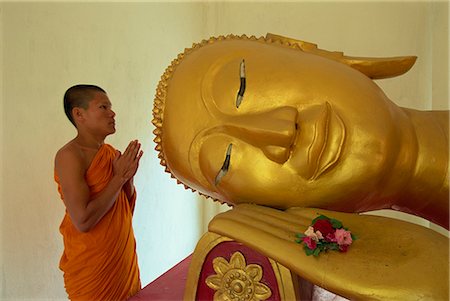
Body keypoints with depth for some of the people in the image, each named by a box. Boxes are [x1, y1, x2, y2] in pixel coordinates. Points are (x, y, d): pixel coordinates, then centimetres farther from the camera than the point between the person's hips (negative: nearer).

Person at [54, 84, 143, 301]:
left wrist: (129, 176, -8)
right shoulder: (69, 155, -18)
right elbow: (83, 221, -26)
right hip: (92, 265, -7)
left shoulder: (111, 153, 4)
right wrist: (119, 177, -20)